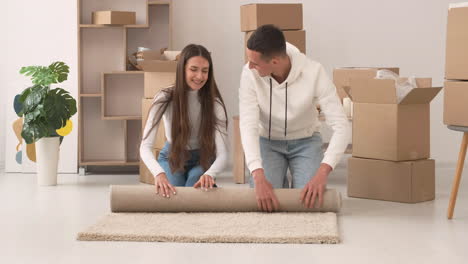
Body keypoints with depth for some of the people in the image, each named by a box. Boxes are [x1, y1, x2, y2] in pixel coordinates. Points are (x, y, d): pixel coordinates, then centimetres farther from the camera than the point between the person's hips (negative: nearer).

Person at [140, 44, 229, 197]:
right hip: (172, 158, 0)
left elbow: (222, 154, -28)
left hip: (202, 161, 0)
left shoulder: (214, 104, -22)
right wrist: (159, 173, -54)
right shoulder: (165, 99, -23)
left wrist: (209, 174, -52)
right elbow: (145, 146, -32)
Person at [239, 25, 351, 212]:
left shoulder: (313, 72, -30)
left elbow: (341, 126, -31)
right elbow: (248, 126, -31)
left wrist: (322, 172, -46)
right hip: (268, 141, 1)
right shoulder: (250, 74, -26)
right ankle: (280, 185, 17)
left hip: (305, 142, -1)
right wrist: (259, 176, -47)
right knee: (264, 202, -20)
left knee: (310, 202, -20)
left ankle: (298, 184, 16)